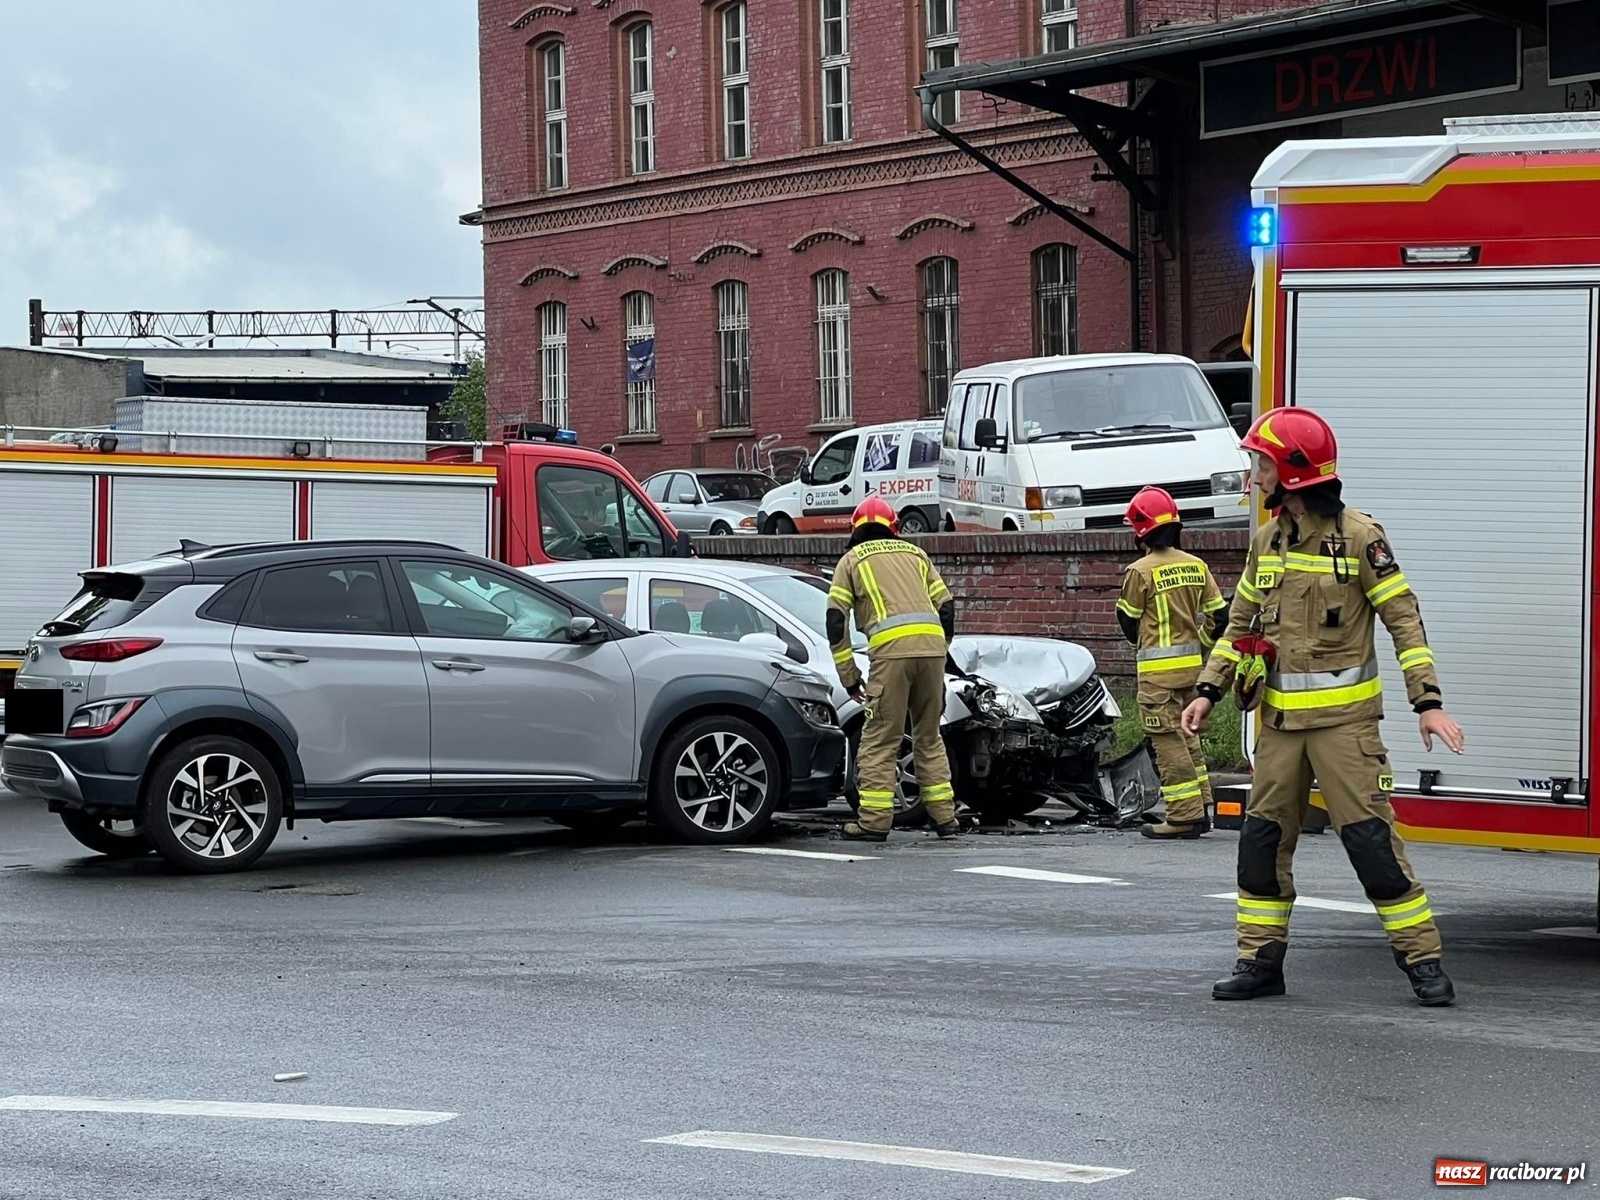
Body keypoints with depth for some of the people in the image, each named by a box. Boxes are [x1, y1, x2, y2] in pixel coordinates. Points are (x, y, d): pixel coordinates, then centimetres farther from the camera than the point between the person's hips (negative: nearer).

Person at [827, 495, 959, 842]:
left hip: (891, 650, -4)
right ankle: (944, 818, 15)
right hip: (931, 646, 4)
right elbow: (946, 608, 21)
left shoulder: (852, 559, 17)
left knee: (880, 739, 0)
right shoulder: (915, 554, 27)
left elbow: (836, 620, 7)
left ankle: (874, 822, -3)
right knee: (929, 737, 15)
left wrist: (848, 675, 11)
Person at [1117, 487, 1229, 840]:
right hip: (1192, 664, 7)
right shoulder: (1197, 566, 5)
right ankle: (1200, 808, 19)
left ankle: (1185, 816, -6)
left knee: (1168, 742, -4)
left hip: (1158, 668, -7)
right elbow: (1218, 615, 7)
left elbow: (1128, 619, -1)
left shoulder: (1141, 571, -12)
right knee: (1188, 736, 17)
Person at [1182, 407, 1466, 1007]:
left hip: (1344, 716, -6)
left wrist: (1428, 702, -14)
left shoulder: (1359, 536, -8)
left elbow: (1404, 619, -8)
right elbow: (1242, 623, 18)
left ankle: (1424, 961, -2)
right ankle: (1260, 960, 14)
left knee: (1370, 836, -8)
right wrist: (1208, 691, 10)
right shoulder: (1267, 541, 11)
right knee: (1262, 836, 5)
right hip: (1280, 719, 6)